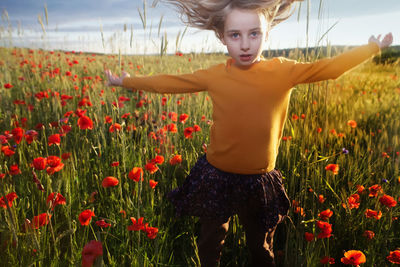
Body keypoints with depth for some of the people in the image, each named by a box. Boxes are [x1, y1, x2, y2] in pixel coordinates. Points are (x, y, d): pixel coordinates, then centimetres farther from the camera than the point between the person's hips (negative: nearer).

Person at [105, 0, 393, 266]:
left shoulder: (284, 71, -10)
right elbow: (167, 82, 1)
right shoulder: (214, 76, -8)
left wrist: (375, 45, 8)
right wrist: (126, 81, 10)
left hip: (260, 183, 0)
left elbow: (331, 66, 0)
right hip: (216, 178, 1)